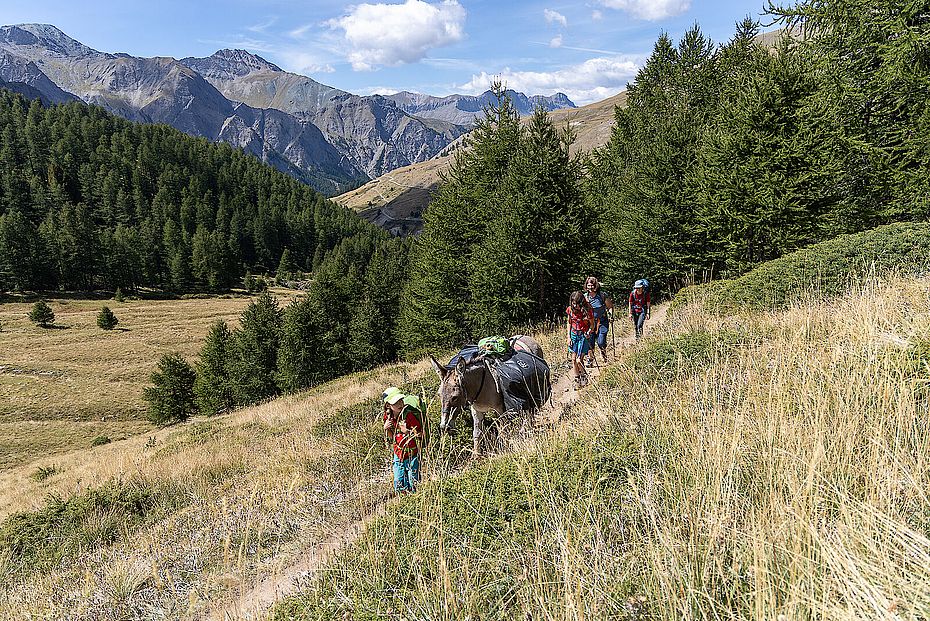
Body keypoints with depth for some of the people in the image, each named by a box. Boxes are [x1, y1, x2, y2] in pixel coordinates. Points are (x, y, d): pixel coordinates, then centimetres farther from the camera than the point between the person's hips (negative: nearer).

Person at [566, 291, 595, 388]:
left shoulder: (587, 311, -18)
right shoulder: (570, 309, -6)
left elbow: (592, 325, -3)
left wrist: (589, 332, -19)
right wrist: (568, 337, 4)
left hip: (584, 336, -4)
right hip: (574, 335, 4)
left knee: (579, 360, -7)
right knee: (573, 359, 3)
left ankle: (584, 376, 22)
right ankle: (577, 379, 20)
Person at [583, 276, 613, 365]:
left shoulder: (603, 295, -6)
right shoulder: (585, 297, 1)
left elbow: (610, 307, 4)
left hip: (602, 322, -2)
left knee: (601, 342, -9)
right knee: (590, 343, -5)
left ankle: (603, 354, 24)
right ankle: (590, 361, 9)